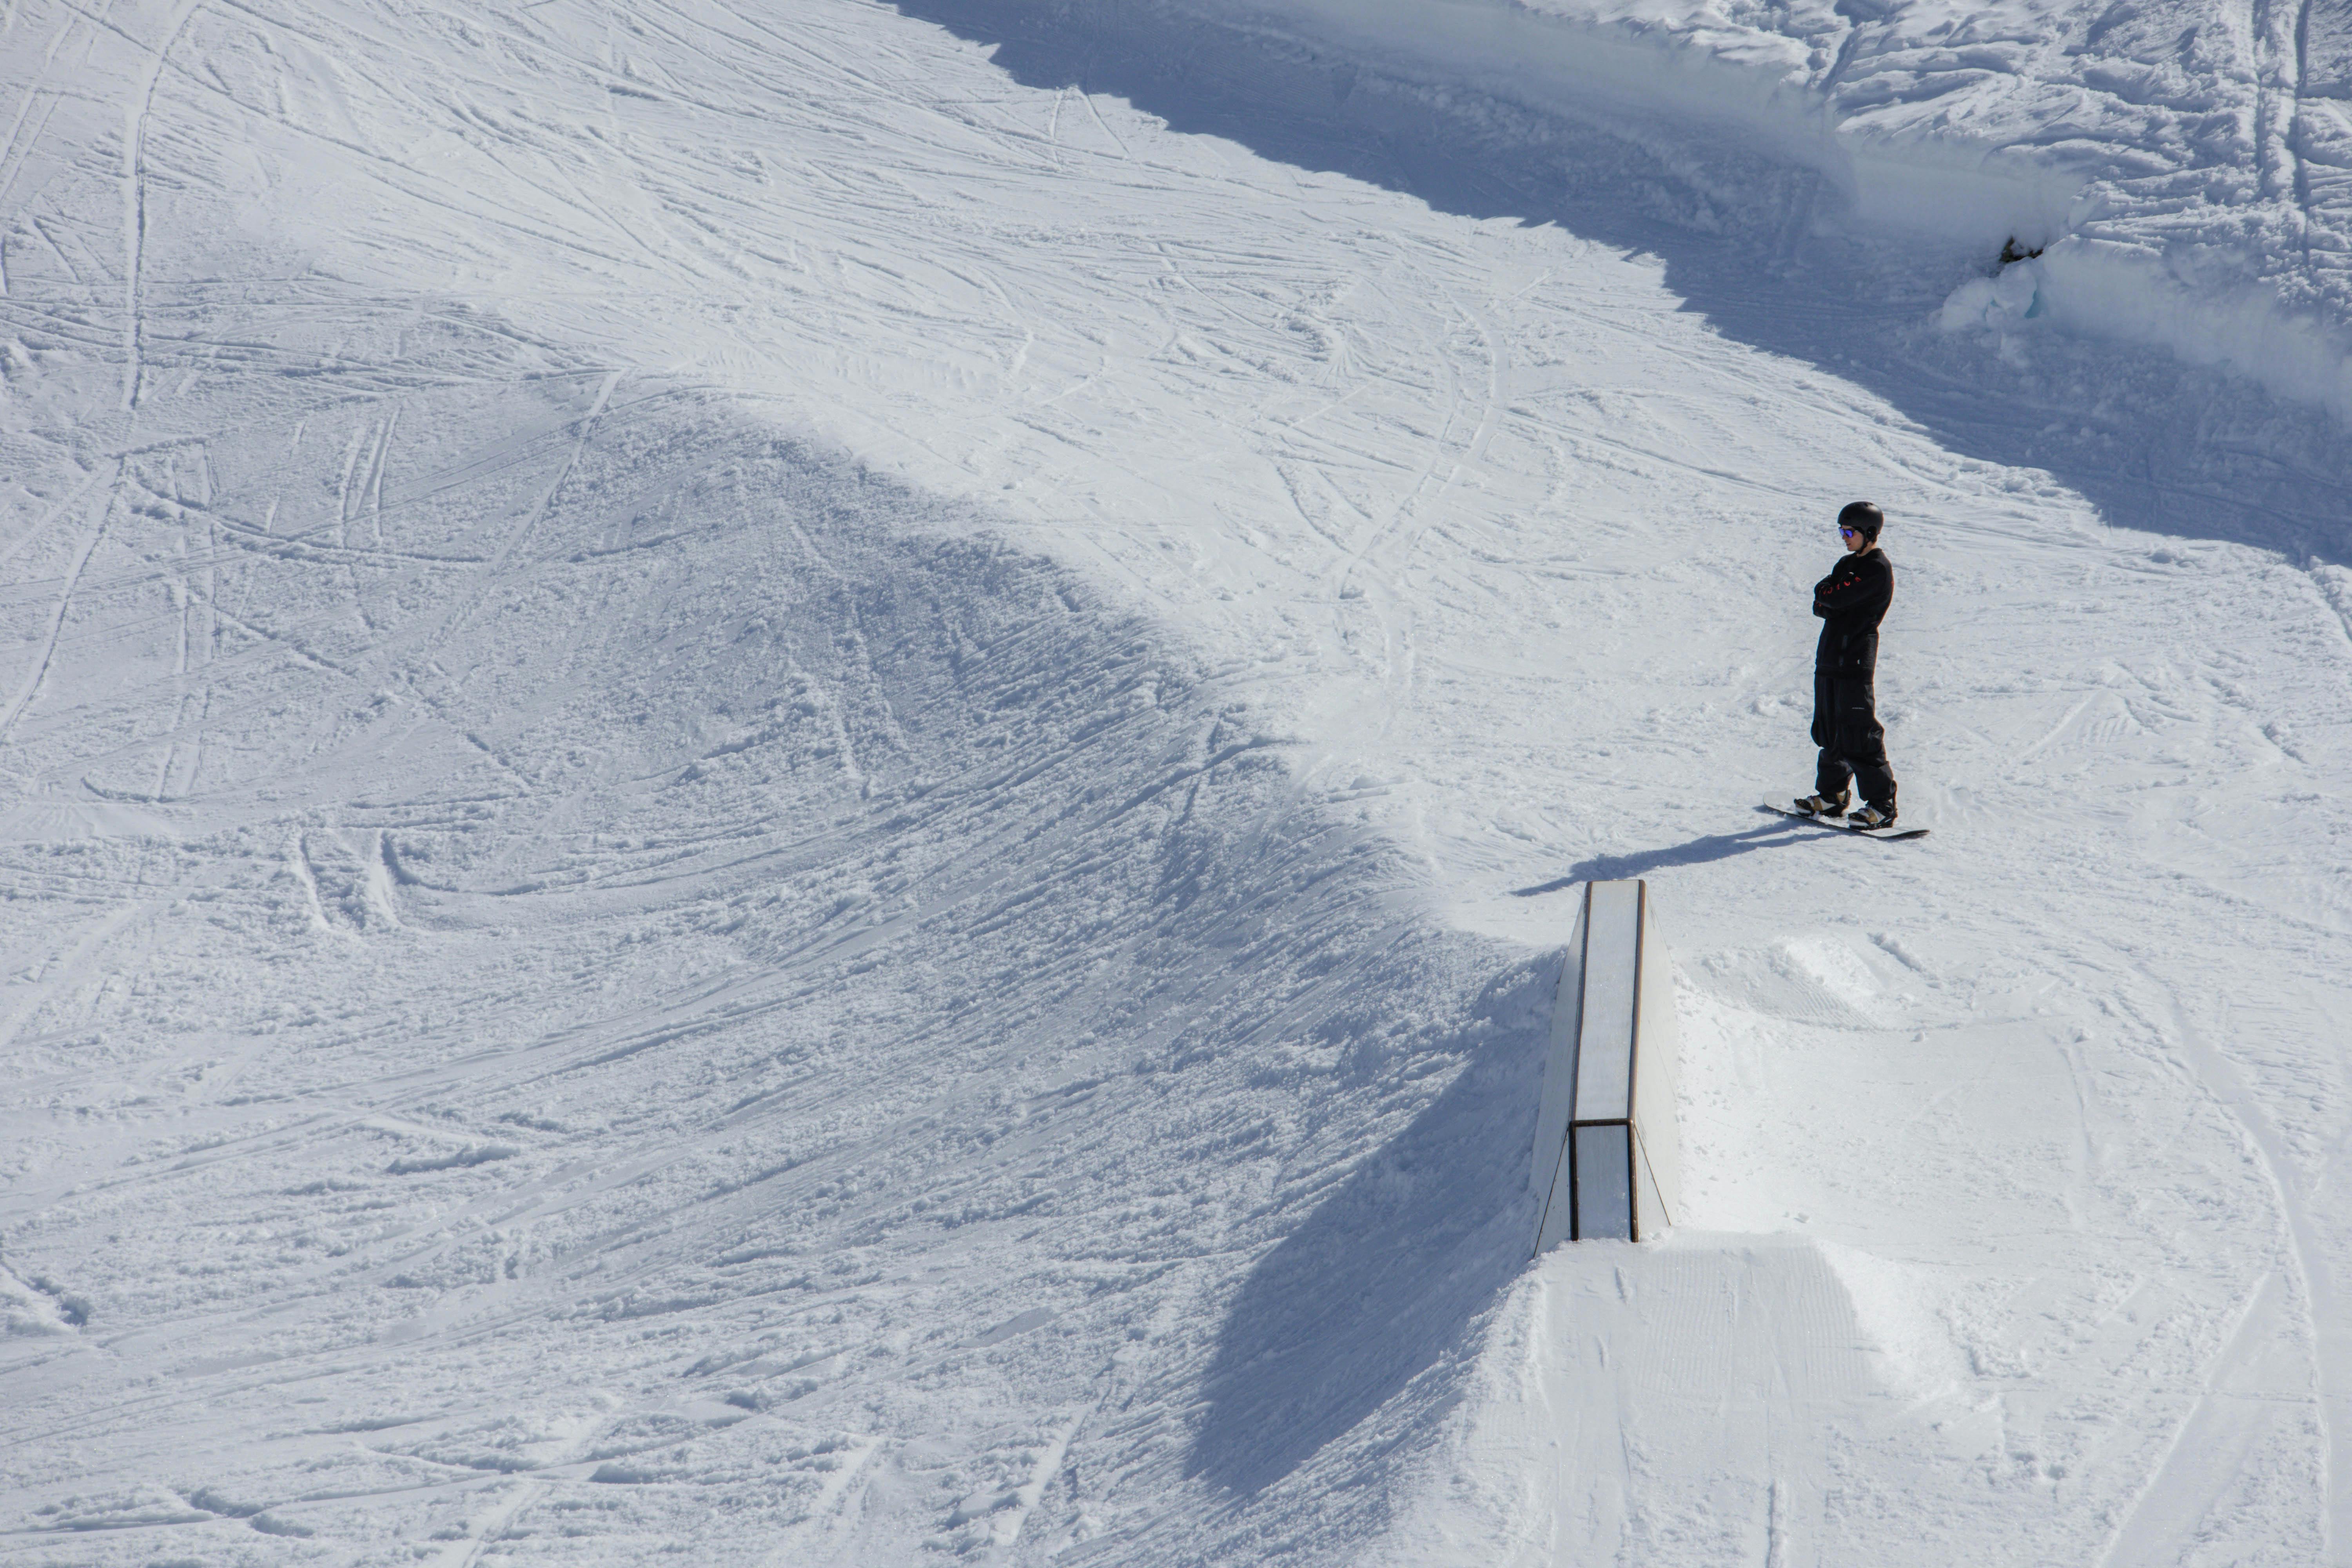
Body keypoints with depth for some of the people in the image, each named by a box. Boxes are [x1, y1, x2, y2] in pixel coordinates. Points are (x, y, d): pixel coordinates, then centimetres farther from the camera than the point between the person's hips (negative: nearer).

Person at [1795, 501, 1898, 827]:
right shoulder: (1848, 564, 17)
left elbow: (1833, 598, -20)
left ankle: (1881, 804, -6)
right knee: (1830, 729, 14)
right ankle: (1831, 794, 24)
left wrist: (1826, 592, 1)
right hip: (1830, 657, 9)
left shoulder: (1878, 570, -12)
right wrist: (1828, 598, -8)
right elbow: (1821, 607, 12)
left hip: (1855, 660, -9)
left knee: (1859, 734, -10)